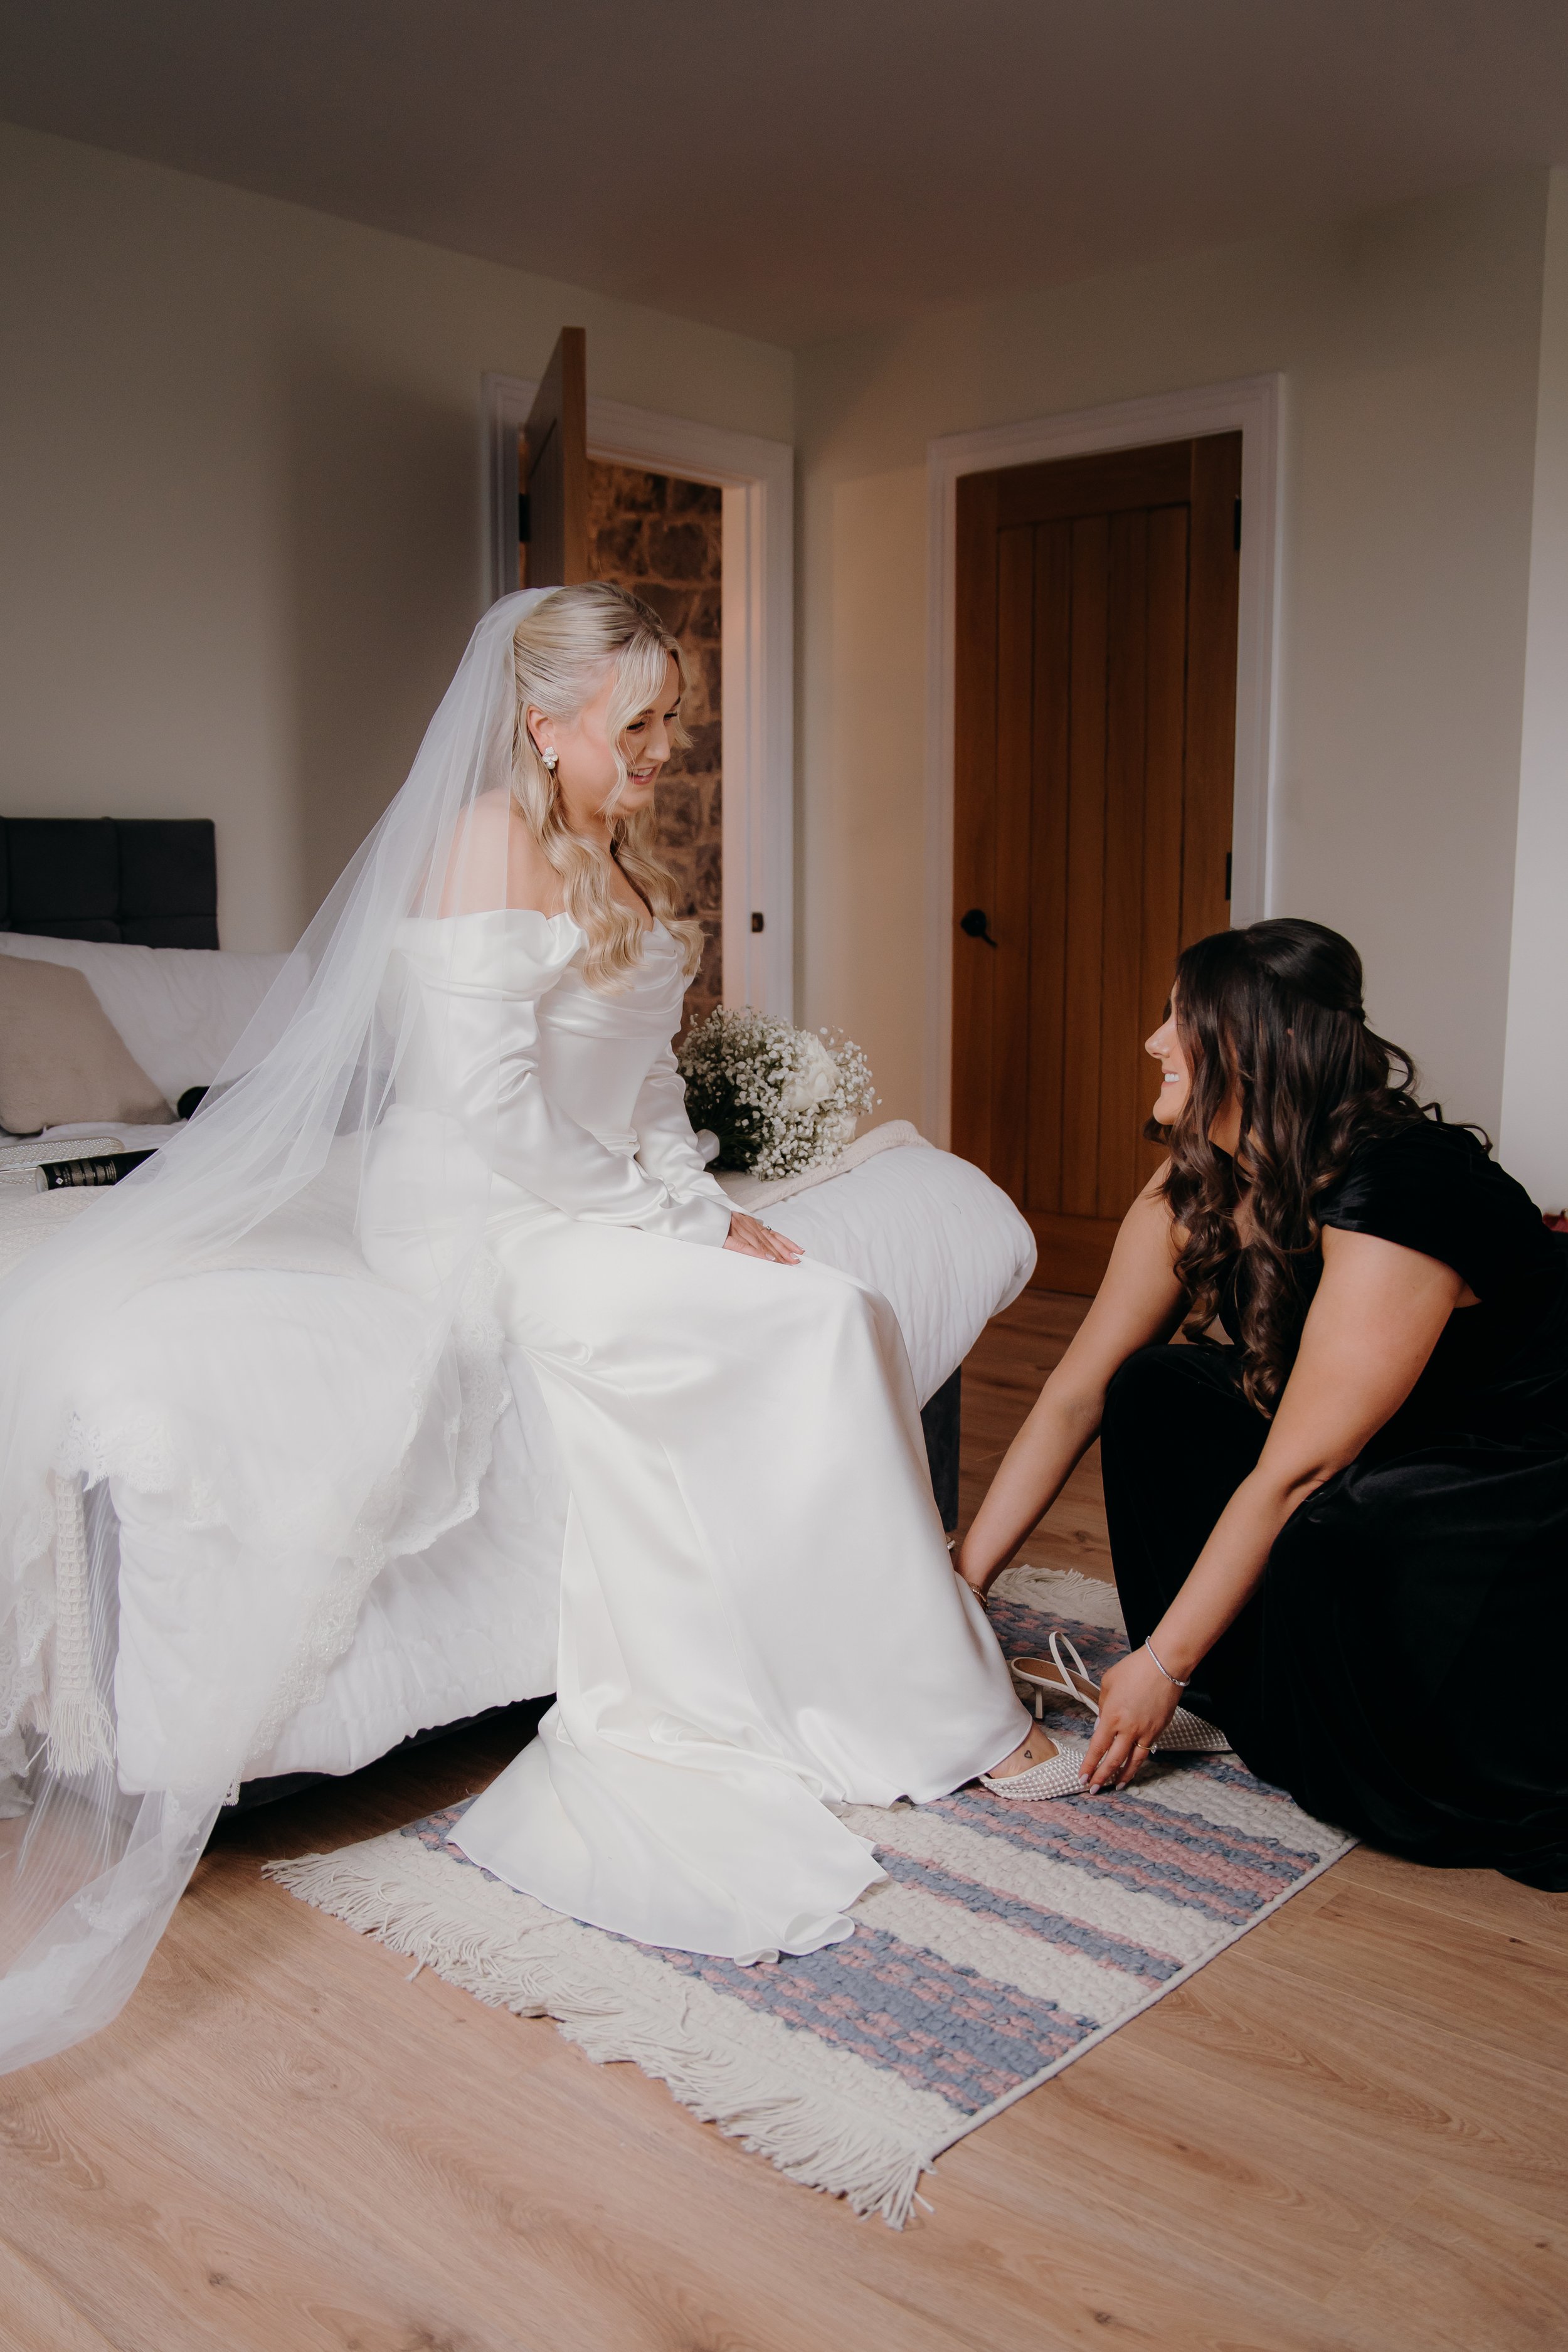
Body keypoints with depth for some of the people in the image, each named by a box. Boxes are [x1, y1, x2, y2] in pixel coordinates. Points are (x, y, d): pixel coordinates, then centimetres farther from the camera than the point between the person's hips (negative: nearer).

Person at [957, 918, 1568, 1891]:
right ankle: (1233, 1697, 4)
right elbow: (1077, 1393, -4)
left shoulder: (1394, 1197, -31)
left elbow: (1296, 1473, -28)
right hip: (1392, 1468, 8)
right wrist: (958, 1586, -5)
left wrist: (1160, 1666, -21)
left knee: (1337, 1538, -35)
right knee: (1157, 1389, -7)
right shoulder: (1197, 1189, -7)